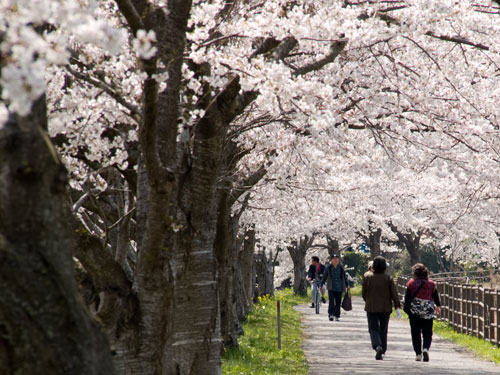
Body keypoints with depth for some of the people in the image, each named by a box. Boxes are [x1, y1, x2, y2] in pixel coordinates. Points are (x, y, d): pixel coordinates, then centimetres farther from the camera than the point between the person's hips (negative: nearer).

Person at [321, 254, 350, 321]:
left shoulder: (341, 268, 6)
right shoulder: (329, 268, 2)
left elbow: (345, 277, 12)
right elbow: (324, 277, 9)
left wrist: (347, 285, 8)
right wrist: (321, 285, 10)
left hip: (339, 288, 2)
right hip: (331, 288, -2)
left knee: (338, 302, 4)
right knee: (331, 301, -12)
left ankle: (337, 316, 12)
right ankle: (331, 314, -16)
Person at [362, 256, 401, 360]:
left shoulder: (367, 276, -6)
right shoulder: (388, 279, -6)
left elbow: (363, 293, 3)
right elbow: (394, 294, -7)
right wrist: (397, 307, -4)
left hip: (371, 307, -1)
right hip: (385, 308, 1)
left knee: (373, 329, 1)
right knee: (383, 330, 12)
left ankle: (377, 346, -25)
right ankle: (382, 351, 13)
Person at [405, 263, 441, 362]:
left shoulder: (411, 283, -3)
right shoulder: (431, 283, 0)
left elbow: (407, 298, -3)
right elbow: (436, 297, 8)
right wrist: (438, 306, 26)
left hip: (414, 312, 0)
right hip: (428, 312, 0)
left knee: (416, 334, 9)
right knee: (427, 334, 6)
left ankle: (418, 354, 7)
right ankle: (426, 348, -19)